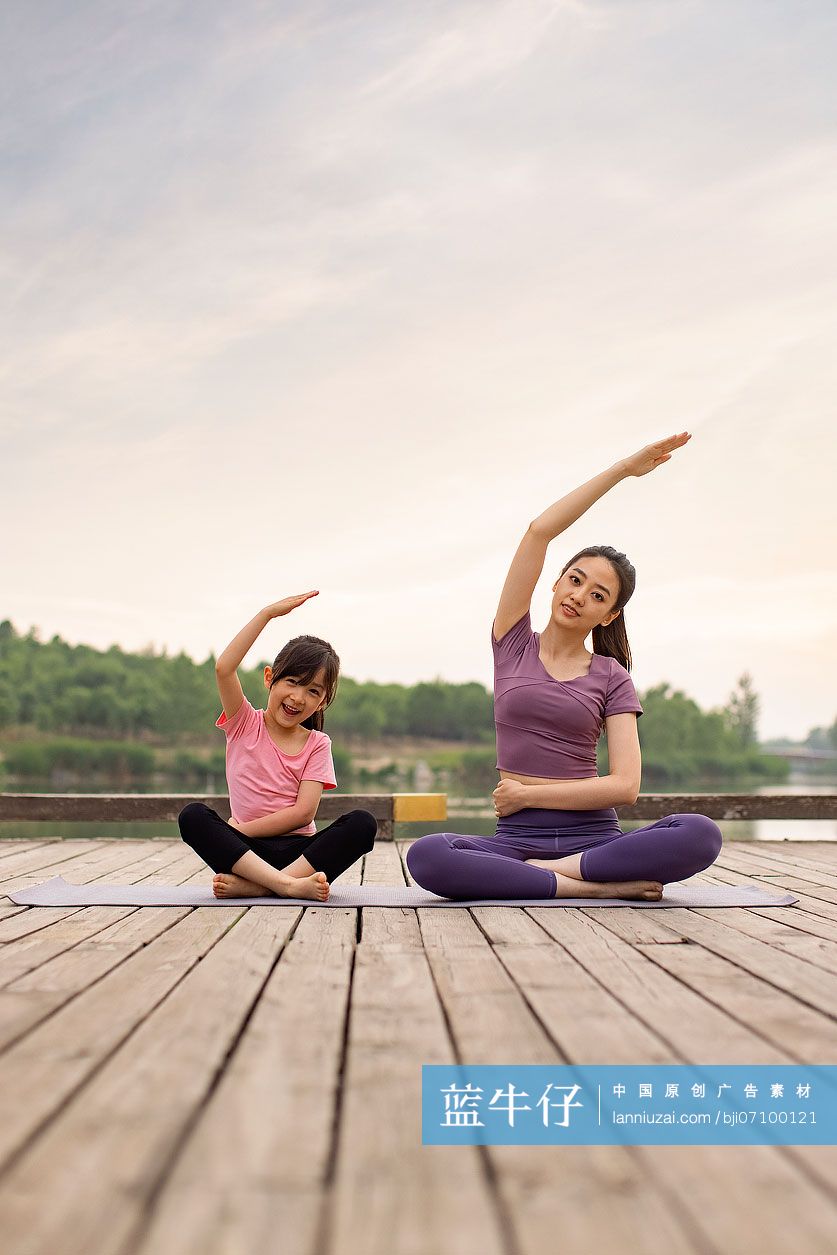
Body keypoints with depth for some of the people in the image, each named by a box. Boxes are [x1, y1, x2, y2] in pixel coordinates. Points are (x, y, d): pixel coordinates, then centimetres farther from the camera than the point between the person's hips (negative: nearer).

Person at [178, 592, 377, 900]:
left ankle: (253, 886, -33)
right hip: (247, 851, -1)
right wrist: (268, 613, -14)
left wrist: (240, 830, -12)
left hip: (300, 851, 1)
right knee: (193, 815, -29)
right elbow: (223, 669, -14)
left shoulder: (317, 744, 7)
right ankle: (289, 885, -38)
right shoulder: (244, 724, 5)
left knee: (363, 823, -26)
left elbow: (304, 812, -6)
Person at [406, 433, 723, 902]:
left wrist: (527, 794, -5)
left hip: (593, 834, 0)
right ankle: (598, 886, -24)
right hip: (517, 837, 0)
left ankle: (541, 872, -21)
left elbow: (625, 785, -5)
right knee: (426, 856, -33)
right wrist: (623, 468, -1)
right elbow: (539, 532, -1)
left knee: (702, 835, -29)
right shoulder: (513, 644, 10)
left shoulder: (611, 678, 9)